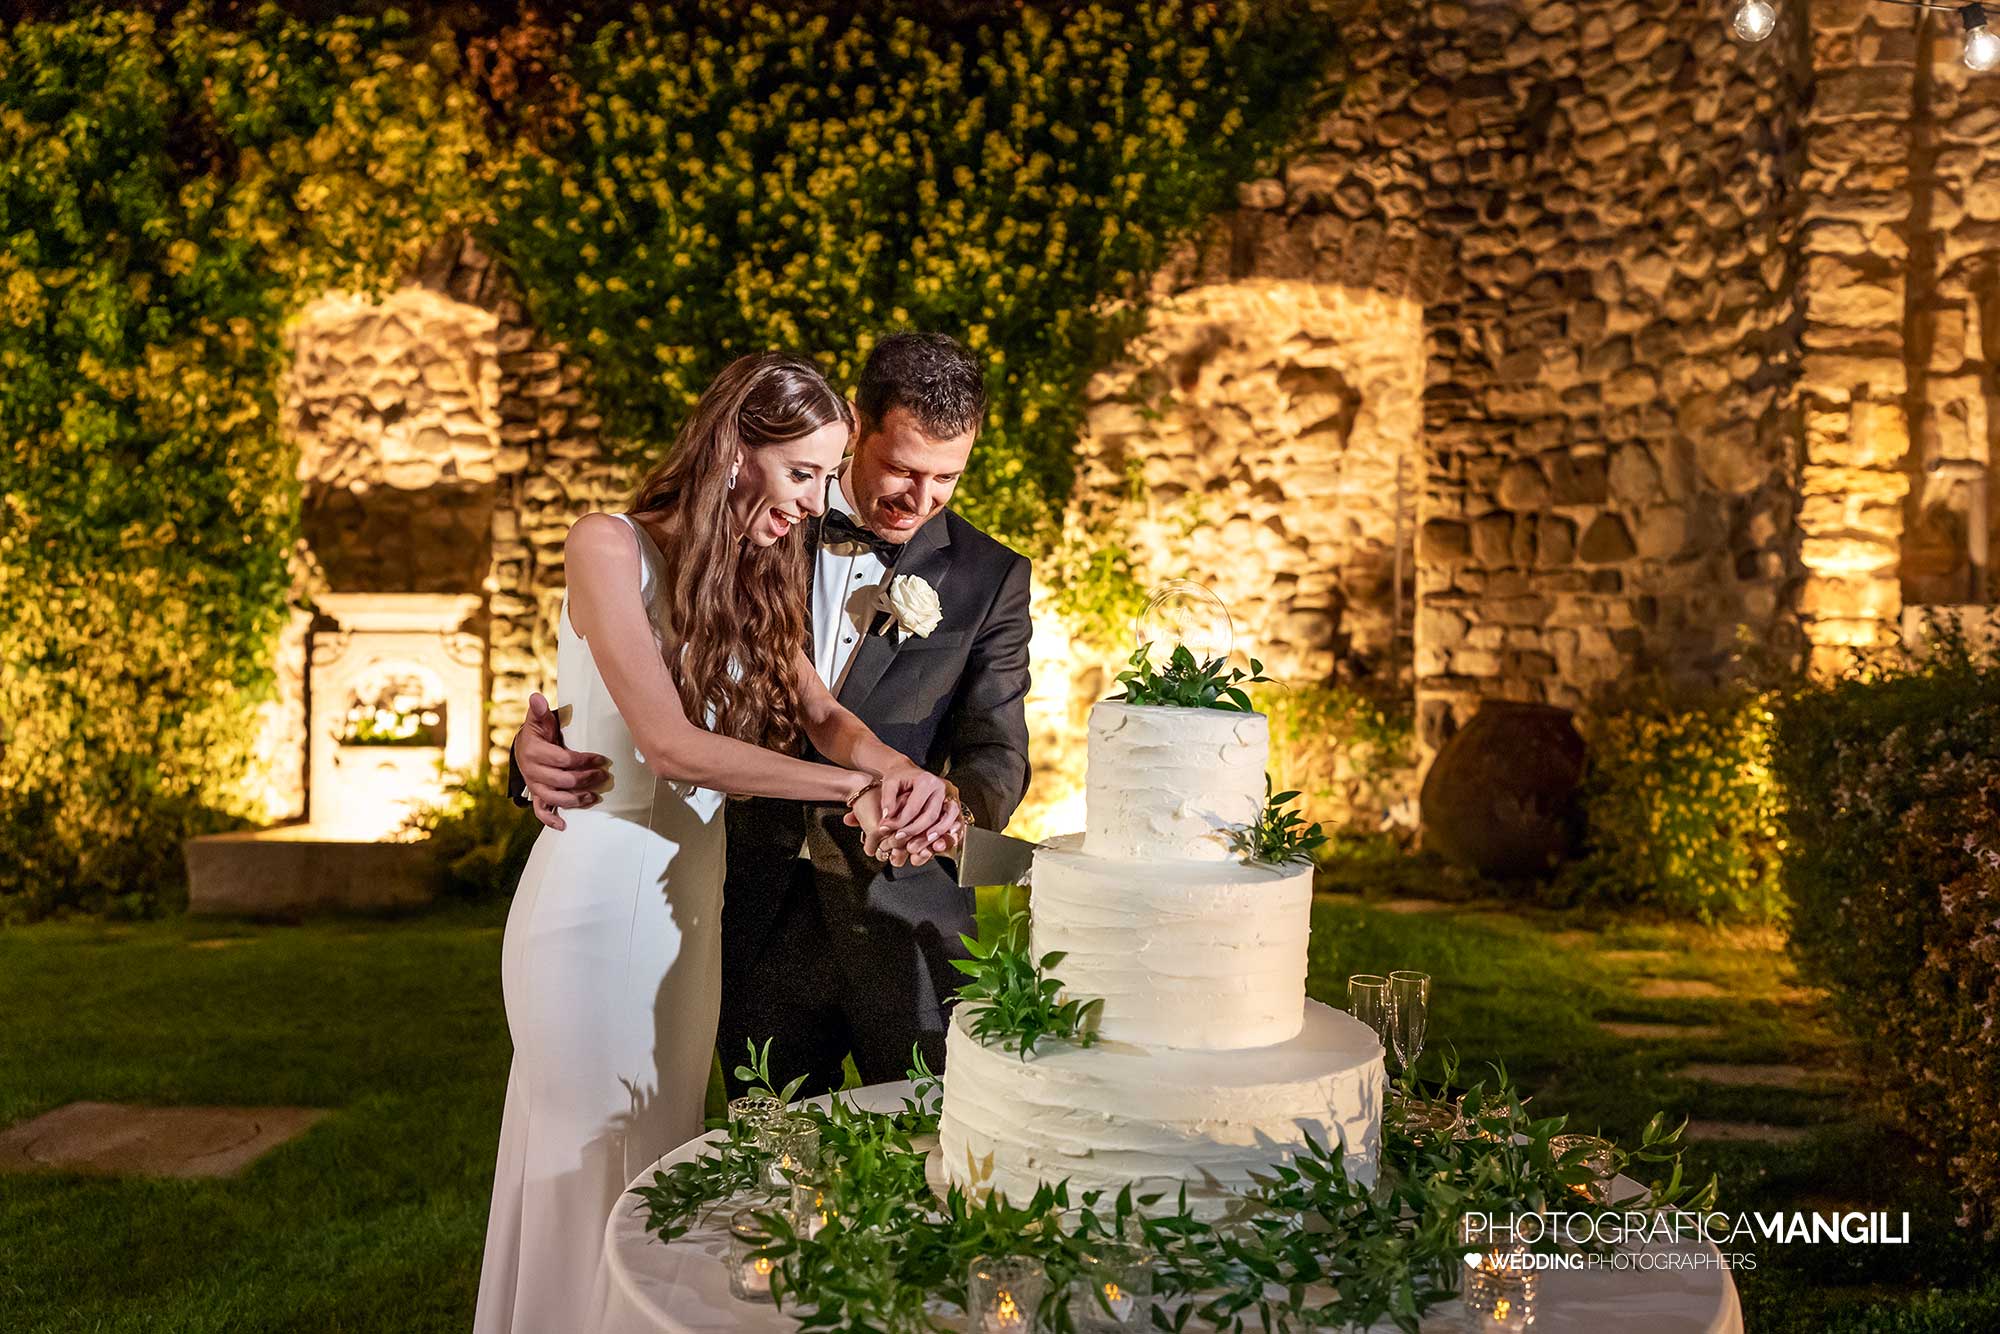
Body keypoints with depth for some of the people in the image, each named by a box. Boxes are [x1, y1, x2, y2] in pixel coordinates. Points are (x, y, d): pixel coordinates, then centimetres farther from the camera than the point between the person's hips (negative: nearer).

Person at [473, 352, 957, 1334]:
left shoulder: (754, 578, 11)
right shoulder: (608, 549, -12)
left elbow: (818, 712, -2)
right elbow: (668, 741, -20)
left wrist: (902, 769, -23)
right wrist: (854, 789, -20)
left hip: (694, 899, 6)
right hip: (600, 893, -6)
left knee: (666, 1162, 14)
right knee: (588, 1163, 6)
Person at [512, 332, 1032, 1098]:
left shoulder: (991, 579, 0)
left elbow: (998, 754, -7)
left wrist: (953, 808, -31)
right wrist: (540, 743, -16)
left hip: (905, 929, -1)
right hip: (765, 925, 1)